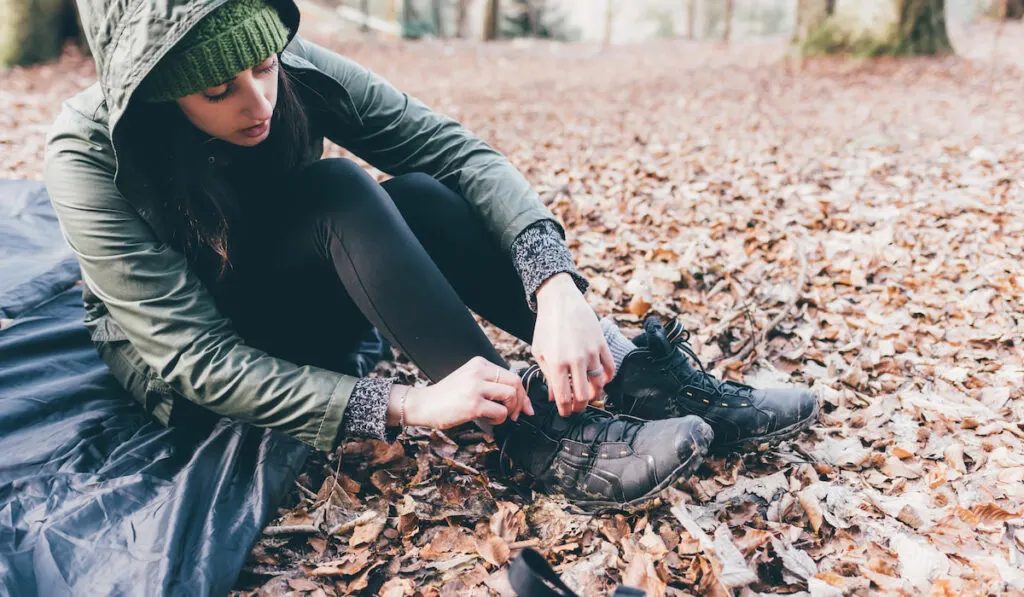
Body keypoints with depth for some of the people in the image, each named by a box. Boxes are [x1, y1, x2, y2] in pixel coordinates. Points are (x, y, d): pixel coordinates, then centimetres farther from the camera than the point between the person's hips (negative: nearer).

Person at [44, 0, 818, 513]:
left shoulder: (300, 74, -19)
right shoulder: (93, 154, -27)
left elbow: (462, 153, -24)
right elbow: (198, 358, -30)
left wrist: (554, 284, -42)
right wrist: (410, 406, -39)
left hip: (295, 318, 4)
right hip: (180, 373, -3)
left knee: (421, 198, -27)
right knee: (338, 195, -32)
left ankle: (641, 378, -24)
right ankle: (538, 433, -32)